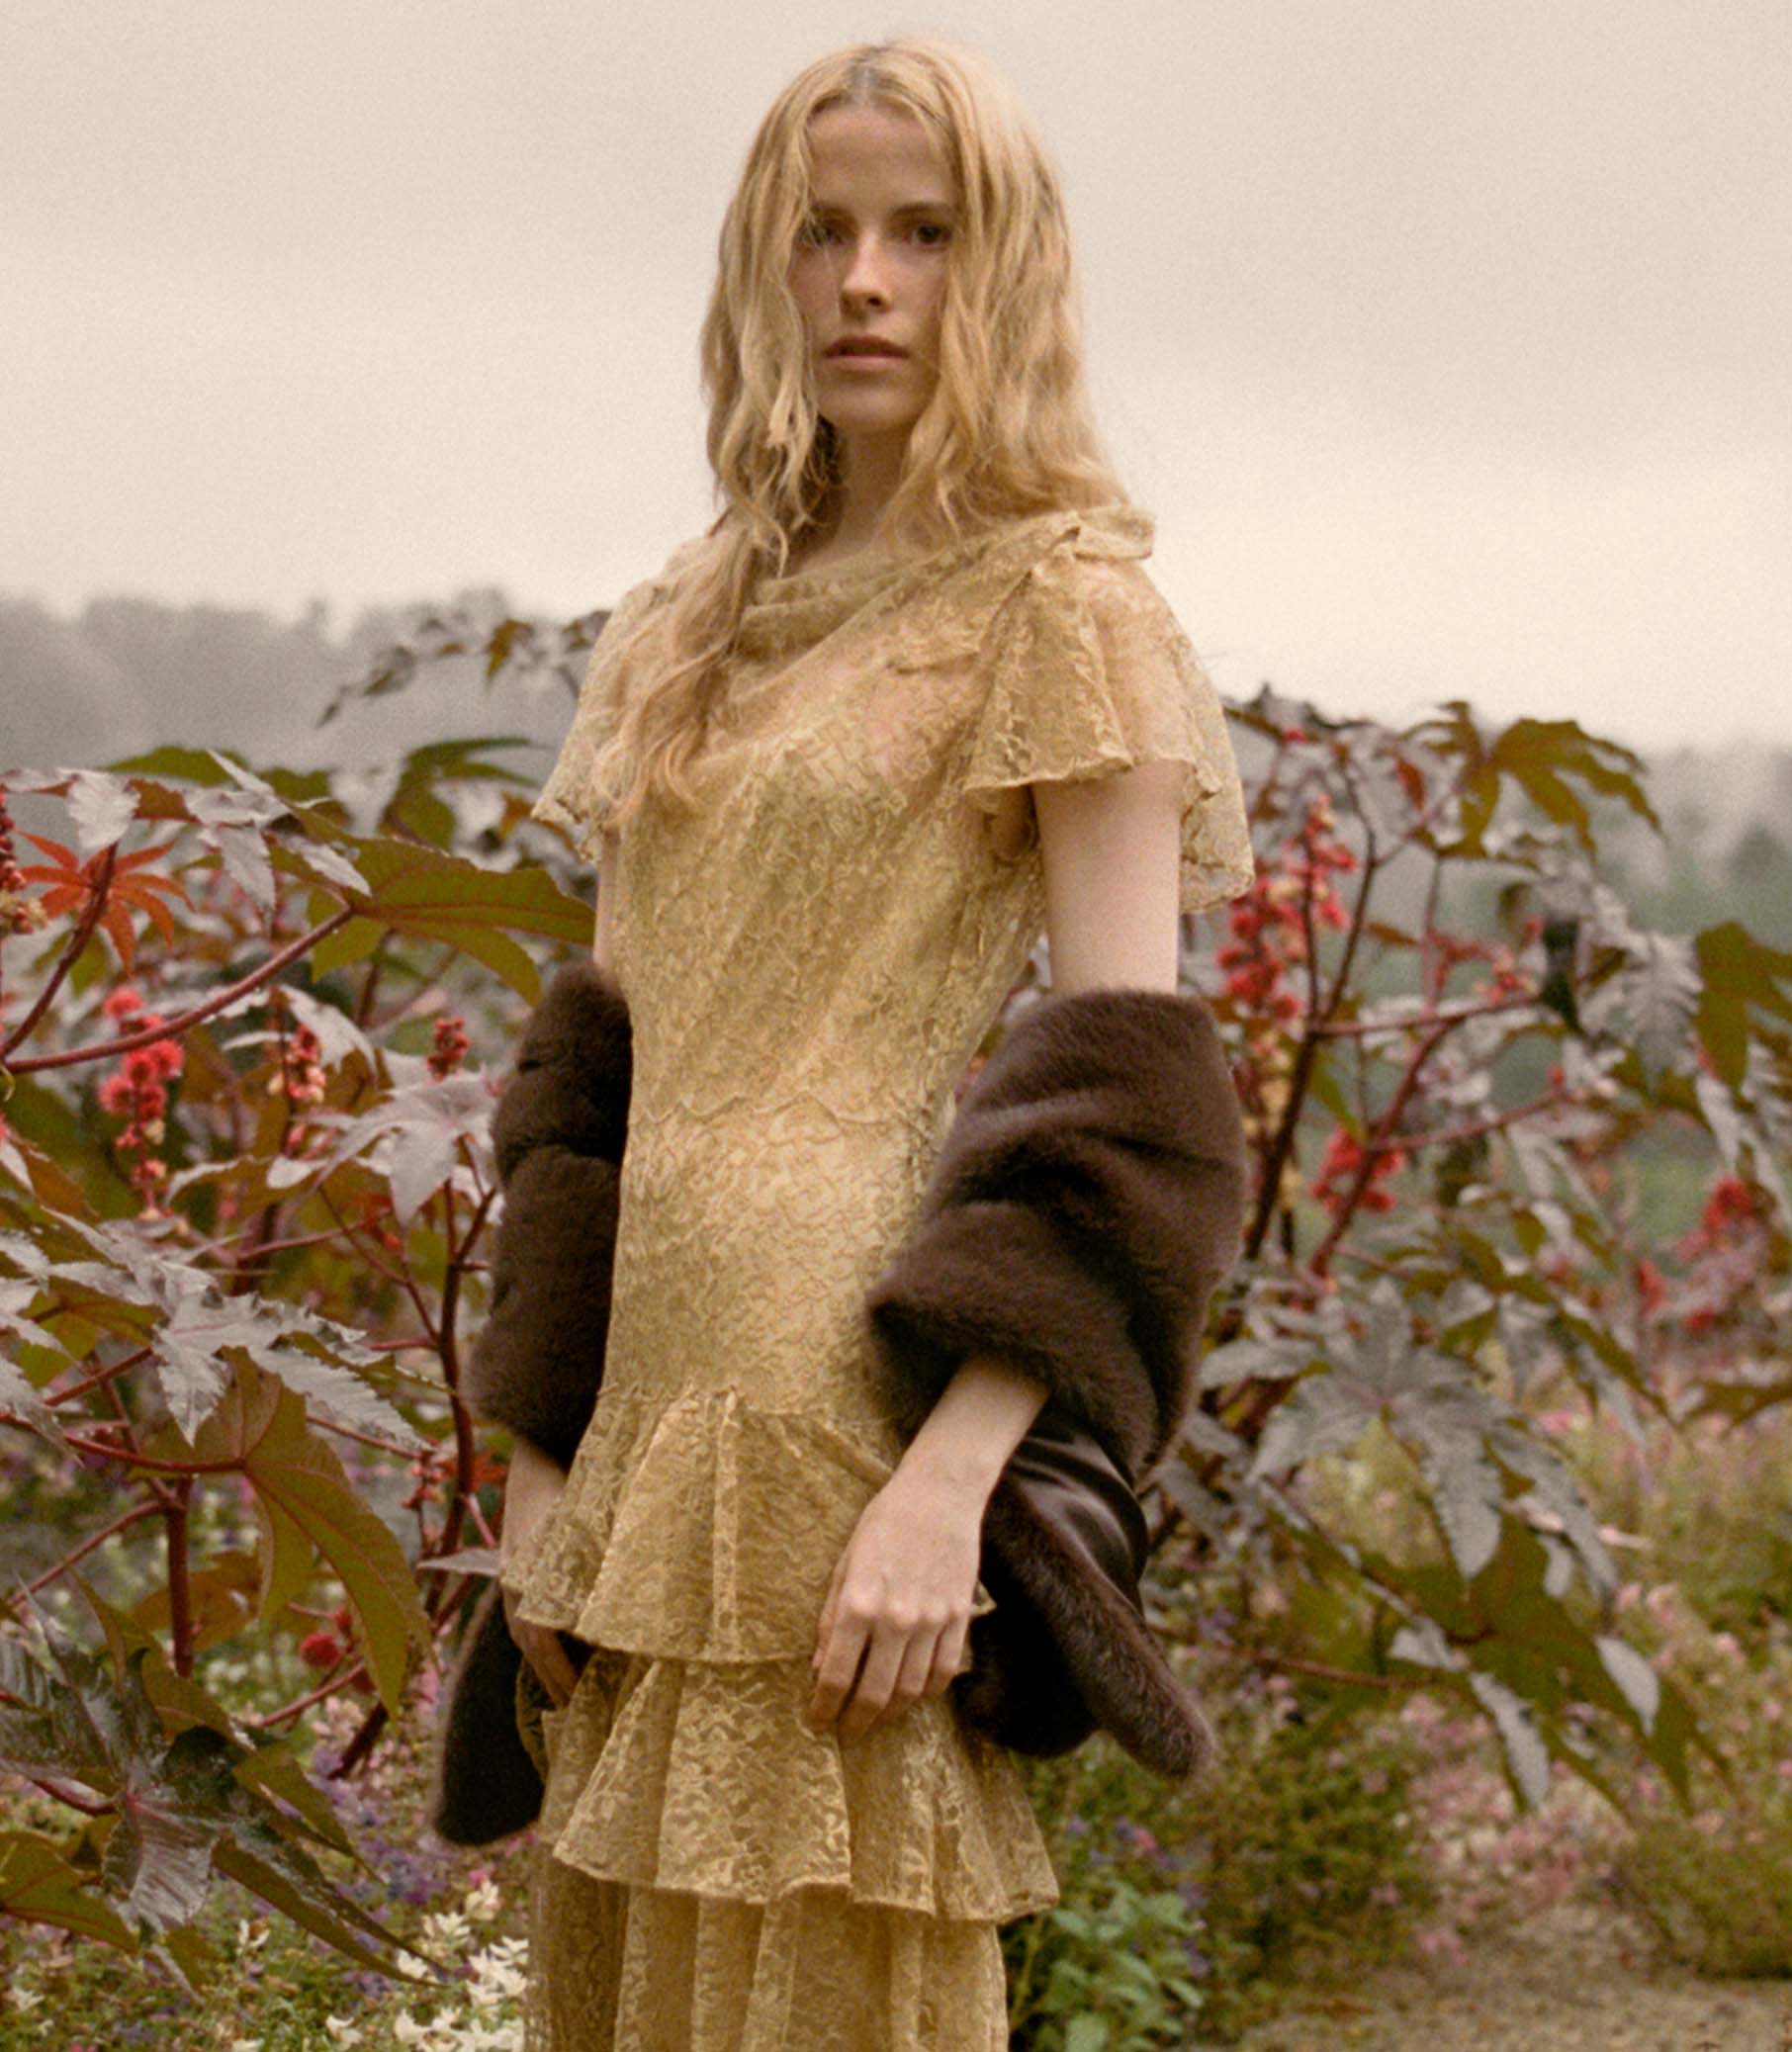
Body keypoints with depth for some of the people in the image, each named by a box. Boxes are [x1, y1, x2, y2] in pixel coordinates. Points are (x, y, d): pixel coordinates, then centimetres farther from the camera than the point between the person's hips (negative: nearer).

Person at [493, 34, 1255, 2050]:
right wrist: (538, 1445, 11)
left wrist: (951, 1484, -20)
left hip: (846, 1393, -7)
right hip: (654, 1377, 7)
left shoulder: (1055, 600, -3)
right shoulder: (693, 618, 17)